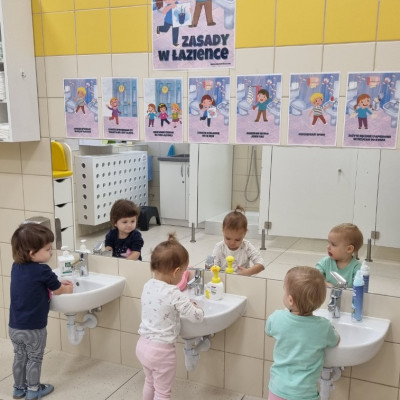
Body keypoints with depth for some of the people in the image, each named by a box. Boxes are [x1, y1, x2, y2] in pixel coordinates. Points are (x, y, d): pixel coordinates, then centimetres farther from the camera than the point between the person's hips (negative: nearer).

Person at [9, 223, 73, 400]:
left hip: (14, 326, 6)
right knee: (35, 359, 15)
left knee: (19, 357, 23)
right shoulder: (43, 271, -24)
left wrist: (58, 283, 13)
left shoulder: (16, 267, -2)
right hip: (33, 328, -6)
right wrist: (68, 289, 14)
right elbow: (58, 290, -7)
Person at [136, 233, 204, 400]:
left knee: (149, 382, 29)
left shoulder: (148, 285, -3)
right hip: (161, 350, -7)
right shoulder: (174, 294, -25)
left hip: (143, 344, 7)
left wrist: (185, 303, 10)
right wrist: (197, 308, 4)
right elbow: (197, 317, -17)